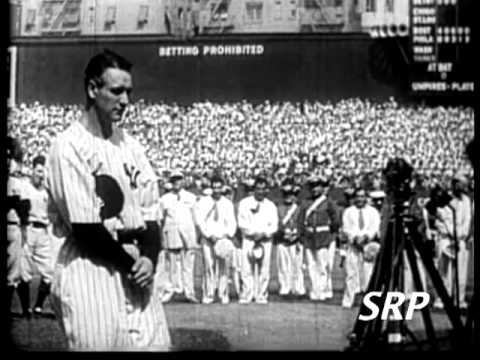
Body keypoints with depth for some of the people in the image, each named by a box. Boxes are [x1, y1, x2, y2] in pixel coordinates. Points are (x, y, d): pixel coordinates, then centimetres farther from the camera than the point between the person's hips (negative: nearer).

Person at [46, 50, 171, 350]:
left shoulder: (130, 145, 10)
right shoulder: (69, 147, -11)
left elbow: (149, 212, 9)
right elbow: (84, 228, -15)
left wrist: (148, 258, -8)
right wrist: (131, 263, -9)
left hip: (136, 272, 6)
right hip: (91, 275, -6)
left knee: (155, 343, 6)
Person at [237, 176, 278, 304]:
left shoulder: (271, 206, 12)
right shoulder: (244, 203, 7)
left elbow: (274, 226, 5)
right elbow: (242, 223, 0)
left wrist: (263, 234, -11)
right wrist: (254, 233, -10)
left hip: (265, 240, 1)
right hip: (248, 240, -1)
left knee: (264, 270, -4)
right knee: (247, 269, -9)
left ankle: (261, 296, -1)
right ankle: (246, 296, -8)